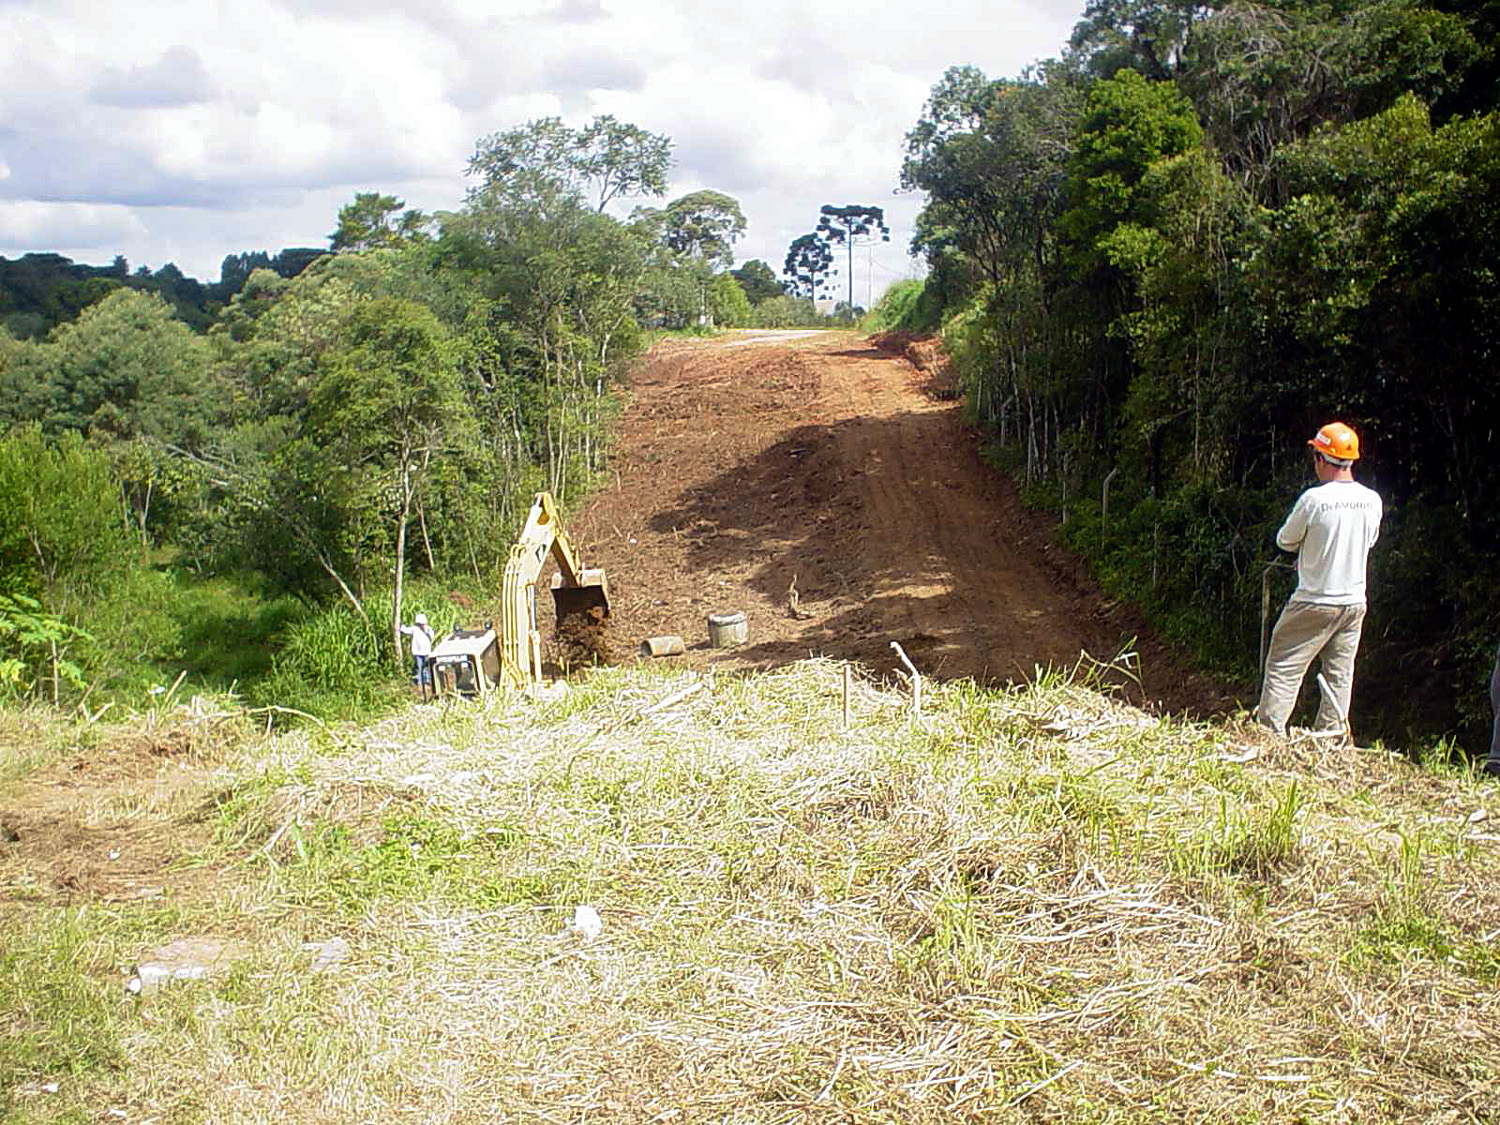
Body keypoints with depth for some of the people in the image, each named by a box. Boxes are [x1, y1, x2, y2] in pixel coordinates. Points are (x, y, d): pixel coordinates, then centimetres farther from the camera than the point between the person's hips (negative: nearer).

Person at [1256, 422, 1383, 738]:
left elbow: (1285, 541, -4)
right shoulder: (1372, 500, -1)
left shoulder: (1313, 499, -18)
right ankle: (1330, 736, 17)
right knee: (1340, 675, 13)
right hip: (1354, 602, 5)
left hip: (1314, 602, -5)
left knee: (1284, 668, 2)